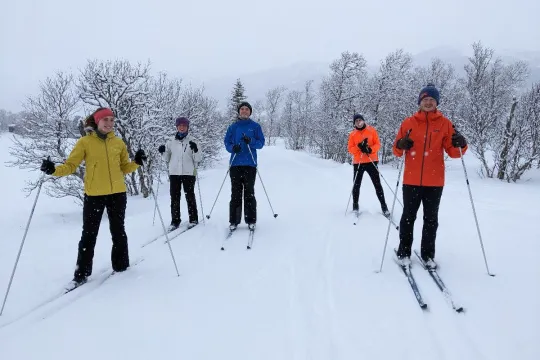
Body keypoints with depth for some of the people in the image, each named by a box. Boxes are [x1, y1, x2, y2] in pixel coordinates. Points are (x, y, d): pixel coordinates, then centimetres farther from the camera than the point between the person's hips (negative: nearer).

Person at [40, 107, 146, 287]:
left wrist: (136, 163, -8)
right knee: (89, 235, 3)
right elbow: (70, 165, -5)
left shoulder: (119, 143, 5)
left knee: (118, 232, 14)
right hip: (93, 195, -2)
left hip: (117, 194, 3)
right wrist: (54, 170, -22)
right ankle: (81, 273, 16)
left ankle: (121, 266, 29)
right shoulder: (84, 142, -4)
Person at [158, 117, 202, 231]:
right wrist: (163, 152, -3)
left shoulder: (192, 141, 2)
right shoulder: (171, 141, 10)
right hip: (174, 173, 3)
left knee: (190, 196, 3)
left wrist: (196, 149, -21)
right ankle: (175, 221, 12)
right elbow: (167, 158, 16)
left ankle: (193, 219, 15)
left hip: (188, 173, -3)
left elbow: (198, 159, -3)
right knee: (174, 198, 4)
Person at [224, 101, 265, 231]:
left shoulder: (255, 126, 8)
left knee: (249, 193, 0)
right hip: (235, 164, 1)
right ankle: (234, 221, 6)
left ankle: (251, 221, 7)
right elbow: (226, 142, 10)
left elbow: (261, 143, 4)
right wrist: (233, 147, -12)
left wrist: (251, 141, -16)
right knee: (235, 193, 2)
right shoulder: (233, 127, 12)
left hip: (250, 164, -1)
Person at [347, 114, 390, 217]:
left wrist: (371, 149, -19)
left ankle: (383, 205, 6)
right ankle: (355, 206, 17)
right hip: (358, 163, 1)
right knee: (356, 185, 6)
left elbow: (378, 144, 0)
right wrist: (359, 147, -18)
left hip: (371, 161, -1)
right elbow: (350, 149, 0)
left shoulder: (372, 130, 3)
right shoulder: (352, 134, 6)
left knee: (377, 184, 0)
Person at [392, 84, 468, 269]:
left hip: (435, 181, 1)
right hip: (411, 180, 0)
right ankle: (404, 252, 20)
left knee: (431, 219, 10)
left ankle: (427, 253, 23)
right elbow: (396, 149, 5)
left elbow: (452, 151, 1)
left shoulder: (445, 123, 3)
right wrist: (401, 145, -17)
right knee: (408, 217, 8)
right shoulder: (408, 122, 3)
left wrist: (460, 145, -20)